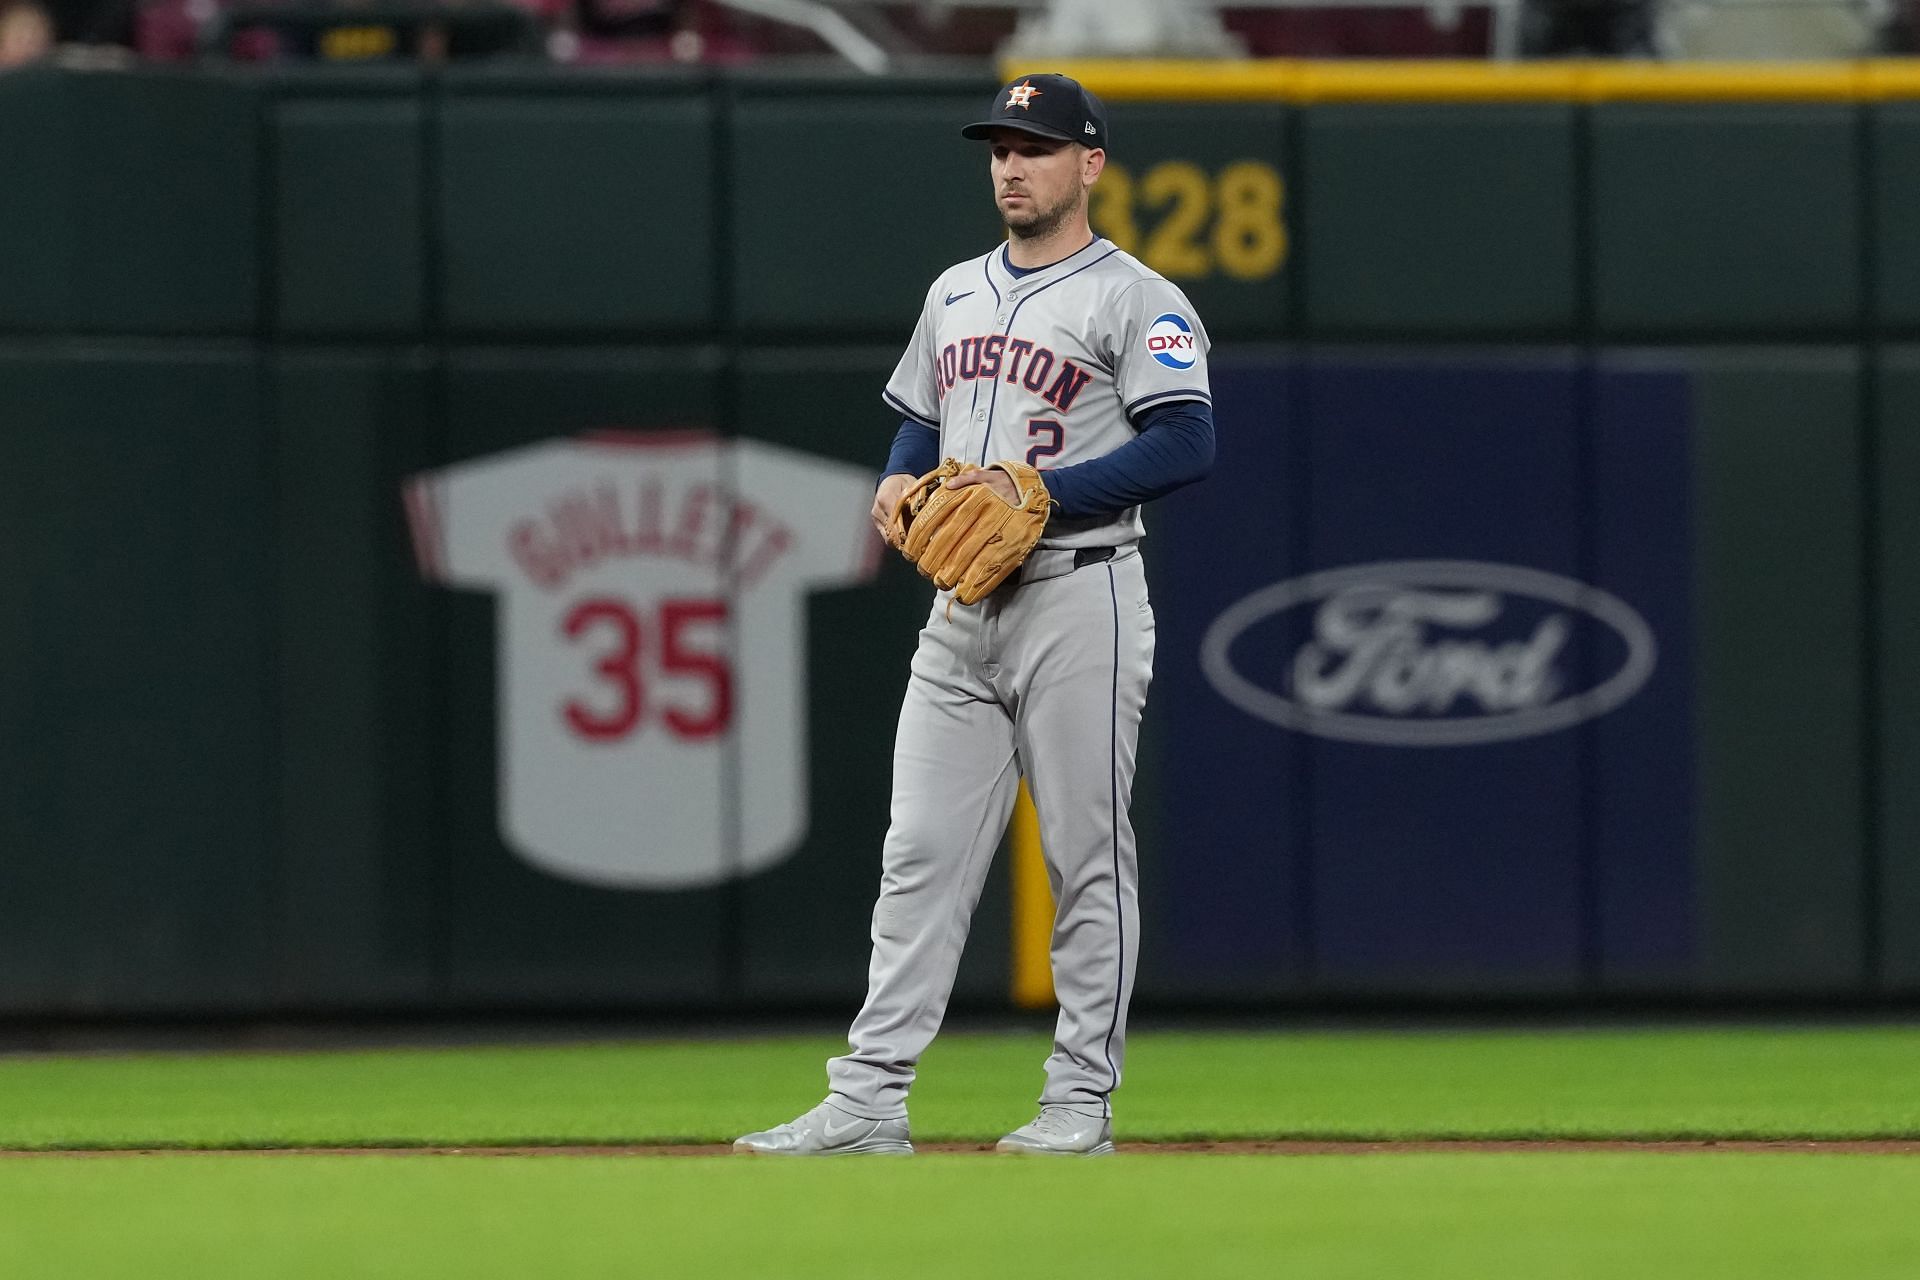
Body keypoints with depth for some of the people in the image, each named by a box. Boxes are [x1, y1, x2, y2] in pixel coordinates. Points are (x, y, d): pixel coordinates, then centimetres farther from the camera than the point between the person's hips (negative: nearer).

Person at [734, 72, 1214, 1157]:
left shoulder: (1136, 301, -6)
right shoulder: (957, 293, 17)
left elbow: (1186, 446, -17)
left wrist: (1040, 492, -21)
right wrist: (897, 483, 4)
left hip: (1079, 599, -7)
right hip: (962, 608, 7)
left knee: (1088, 855, -1)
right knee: (921, 854, 2)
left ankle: (1082, 1099, 4)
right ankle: (869, 1100, 0)